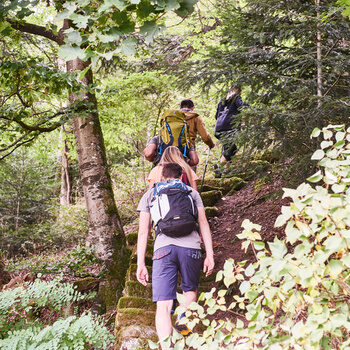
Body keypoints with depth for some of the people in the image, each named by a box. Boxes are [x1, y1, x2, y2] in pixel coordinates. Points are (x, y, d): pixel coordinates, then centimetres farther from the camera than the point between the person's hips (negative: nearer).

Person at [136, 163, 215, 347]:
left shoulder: (149, 195, 23)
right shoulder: (191, 192, 22)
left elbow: (143, 231, 16)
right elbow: (203, 224, 13)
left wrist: (140, 264, 15)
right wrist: (210, 255, 11)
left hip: (163, 248, 0)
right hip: (190, 247, 1)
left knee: (163, 306, -5)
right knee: (190, 291, 26)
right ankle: (183, 317, 2)